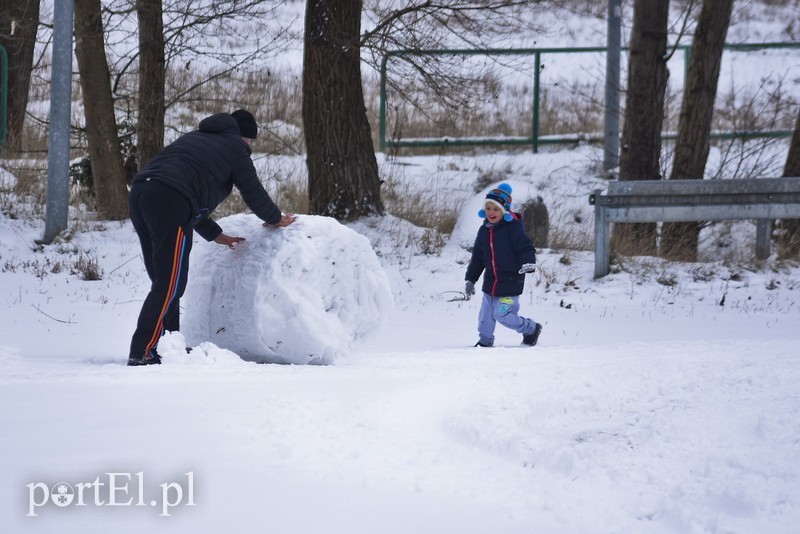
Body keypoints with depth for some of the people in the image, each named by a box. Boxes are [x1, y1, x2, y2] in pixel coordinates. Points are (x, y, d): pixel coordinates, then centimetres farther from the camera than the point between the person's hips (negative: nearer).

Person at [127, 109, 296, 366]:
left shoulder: (195, 138, 33)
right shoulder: (235, 147, 11)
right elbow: (253, 192, 16)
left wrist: (216, 235, 38)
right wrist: (275, 219, 35)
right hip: (169, 202, -8)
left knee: (163, 283, 16)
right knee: (169, 286, -7)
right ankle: (143, 353, -14)